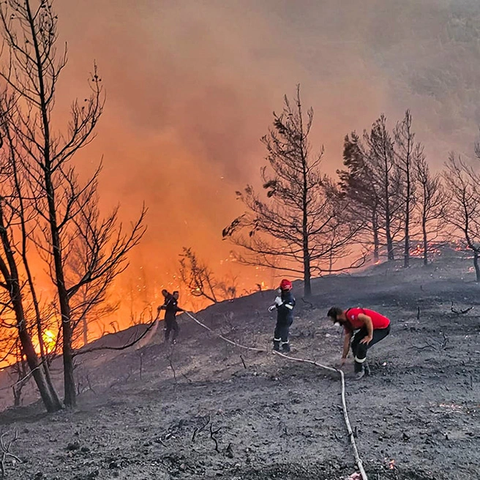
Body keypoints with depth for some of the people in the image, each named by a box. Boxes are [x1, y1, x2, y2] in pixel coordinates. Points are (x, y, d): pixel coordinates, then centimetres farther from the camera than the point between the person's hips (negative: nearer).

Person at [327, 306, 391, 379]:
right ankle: (364, 367, 22)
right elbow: (347, 339, 11)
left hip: (383, 327, -10)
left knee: (362, 346, -17)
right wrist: (344, 357, 15)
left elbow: (368, 319, -35)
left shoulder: (351, 315, -25)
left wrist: (370, 336, -22)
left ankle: (360, 371, 2)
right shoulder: (346, 321, 6)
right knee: (355, 344, 9)